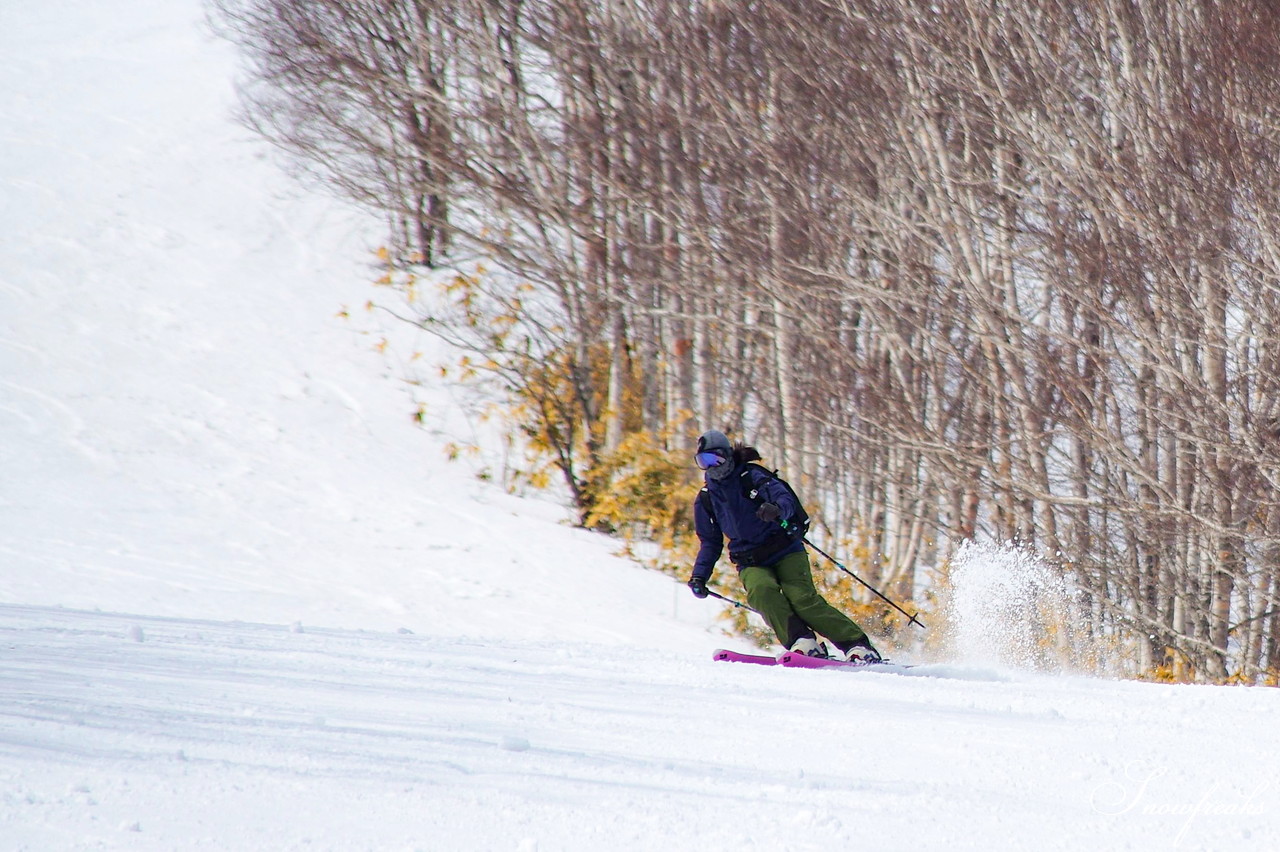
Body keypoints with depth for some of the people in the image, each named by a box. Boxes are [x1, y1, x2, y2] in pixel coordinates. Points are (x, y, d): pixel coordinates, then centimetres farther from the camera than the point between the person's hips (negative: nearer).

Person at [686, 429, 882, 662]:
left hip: (785, 551, -3)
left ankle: (856, 644, -23)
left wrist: (777, 509, -42)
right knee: (762, 591, -30)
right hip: (751, 564, 3)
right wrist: (699, 576, 7)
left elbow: (785, 498, -18)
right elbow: (711, 543, 20)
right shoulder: (705, 500, 10)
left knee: (802, 598, -23)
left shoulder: (751, 476, -3)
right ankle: (801, 642, -38)